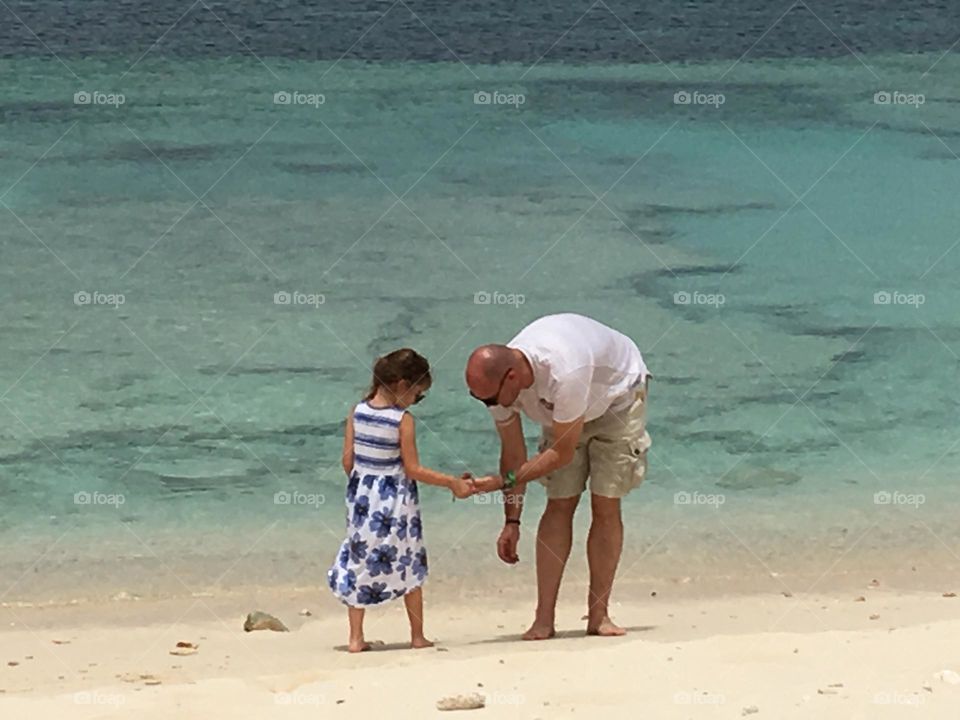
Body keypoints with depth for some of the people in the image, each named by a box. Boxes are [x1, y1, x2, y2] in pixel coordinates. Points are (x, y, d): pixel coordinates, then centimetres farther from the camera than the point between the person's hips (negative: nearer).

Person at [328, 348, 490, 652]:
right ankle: (417, 636, 18)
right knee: (409, 566, 11)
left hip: (362, 495, 4)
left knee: (358, 564, 11)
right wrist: (451, 482, -7)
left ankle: (356, 638, 8)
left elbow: (348, 461, 0)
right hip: (396, 500, -3)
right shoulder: (403, 420, -16)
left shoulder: (357, 413, -3)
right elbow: (412, 469, -15)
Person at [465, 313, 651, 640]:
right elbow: (513, 454, -10)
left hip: (618, 395, -5)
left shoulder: (563, 372, -45)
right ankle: (544, 619, -9)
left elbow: (563, 453, -34)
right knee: (559, 505, -6)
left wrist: (502, 481, -34)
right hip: (564, 411, 5)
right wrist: (511, 521, -10)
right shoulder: (499, 380, -25)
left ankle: (598, 616, -6)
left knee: (606, 506, -11)